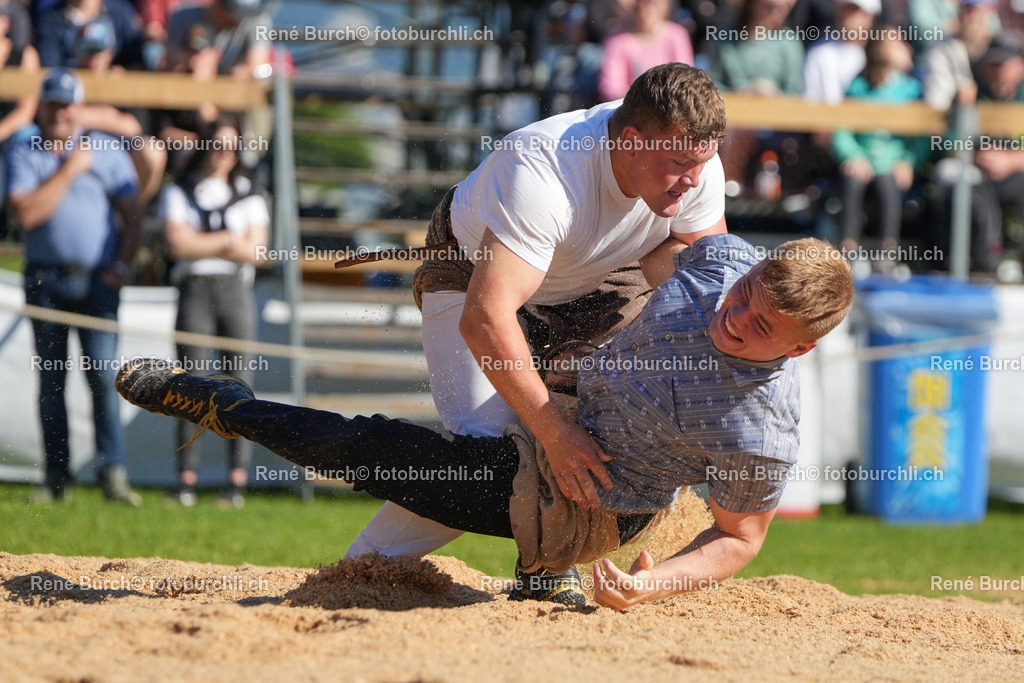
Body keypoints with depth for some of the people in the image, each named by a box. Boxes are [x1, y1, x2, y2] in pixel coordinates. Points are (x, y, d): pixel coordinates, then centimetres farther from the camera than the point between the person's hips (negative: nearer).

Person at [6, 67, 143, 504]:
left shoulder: (108, 152, 7)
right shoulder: (23, 155, 5)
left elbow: (132, 215, 9)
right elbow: (26, 214, -10)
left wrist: (121, 267, -3)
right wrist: (69, 171, -10)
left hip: (96, 282, -1)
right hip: (45, 282, 1)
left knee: (103, 376, -12)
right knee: (50, 381, 2)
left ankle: (113, 472, -13)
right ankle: (56, 476, 6)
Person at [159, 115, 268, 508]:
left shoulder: (247, 194, 15)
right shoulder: (178, 193, 11)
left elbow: (254, 250, 2)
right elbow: (178, 244, -4)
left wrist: (200, 242, -4)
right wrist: (228, 241, -2)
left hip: (236, 291, 1)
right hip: (194, 290, -1)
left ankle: (237, 480, -4)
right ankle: (186, 481, -7)